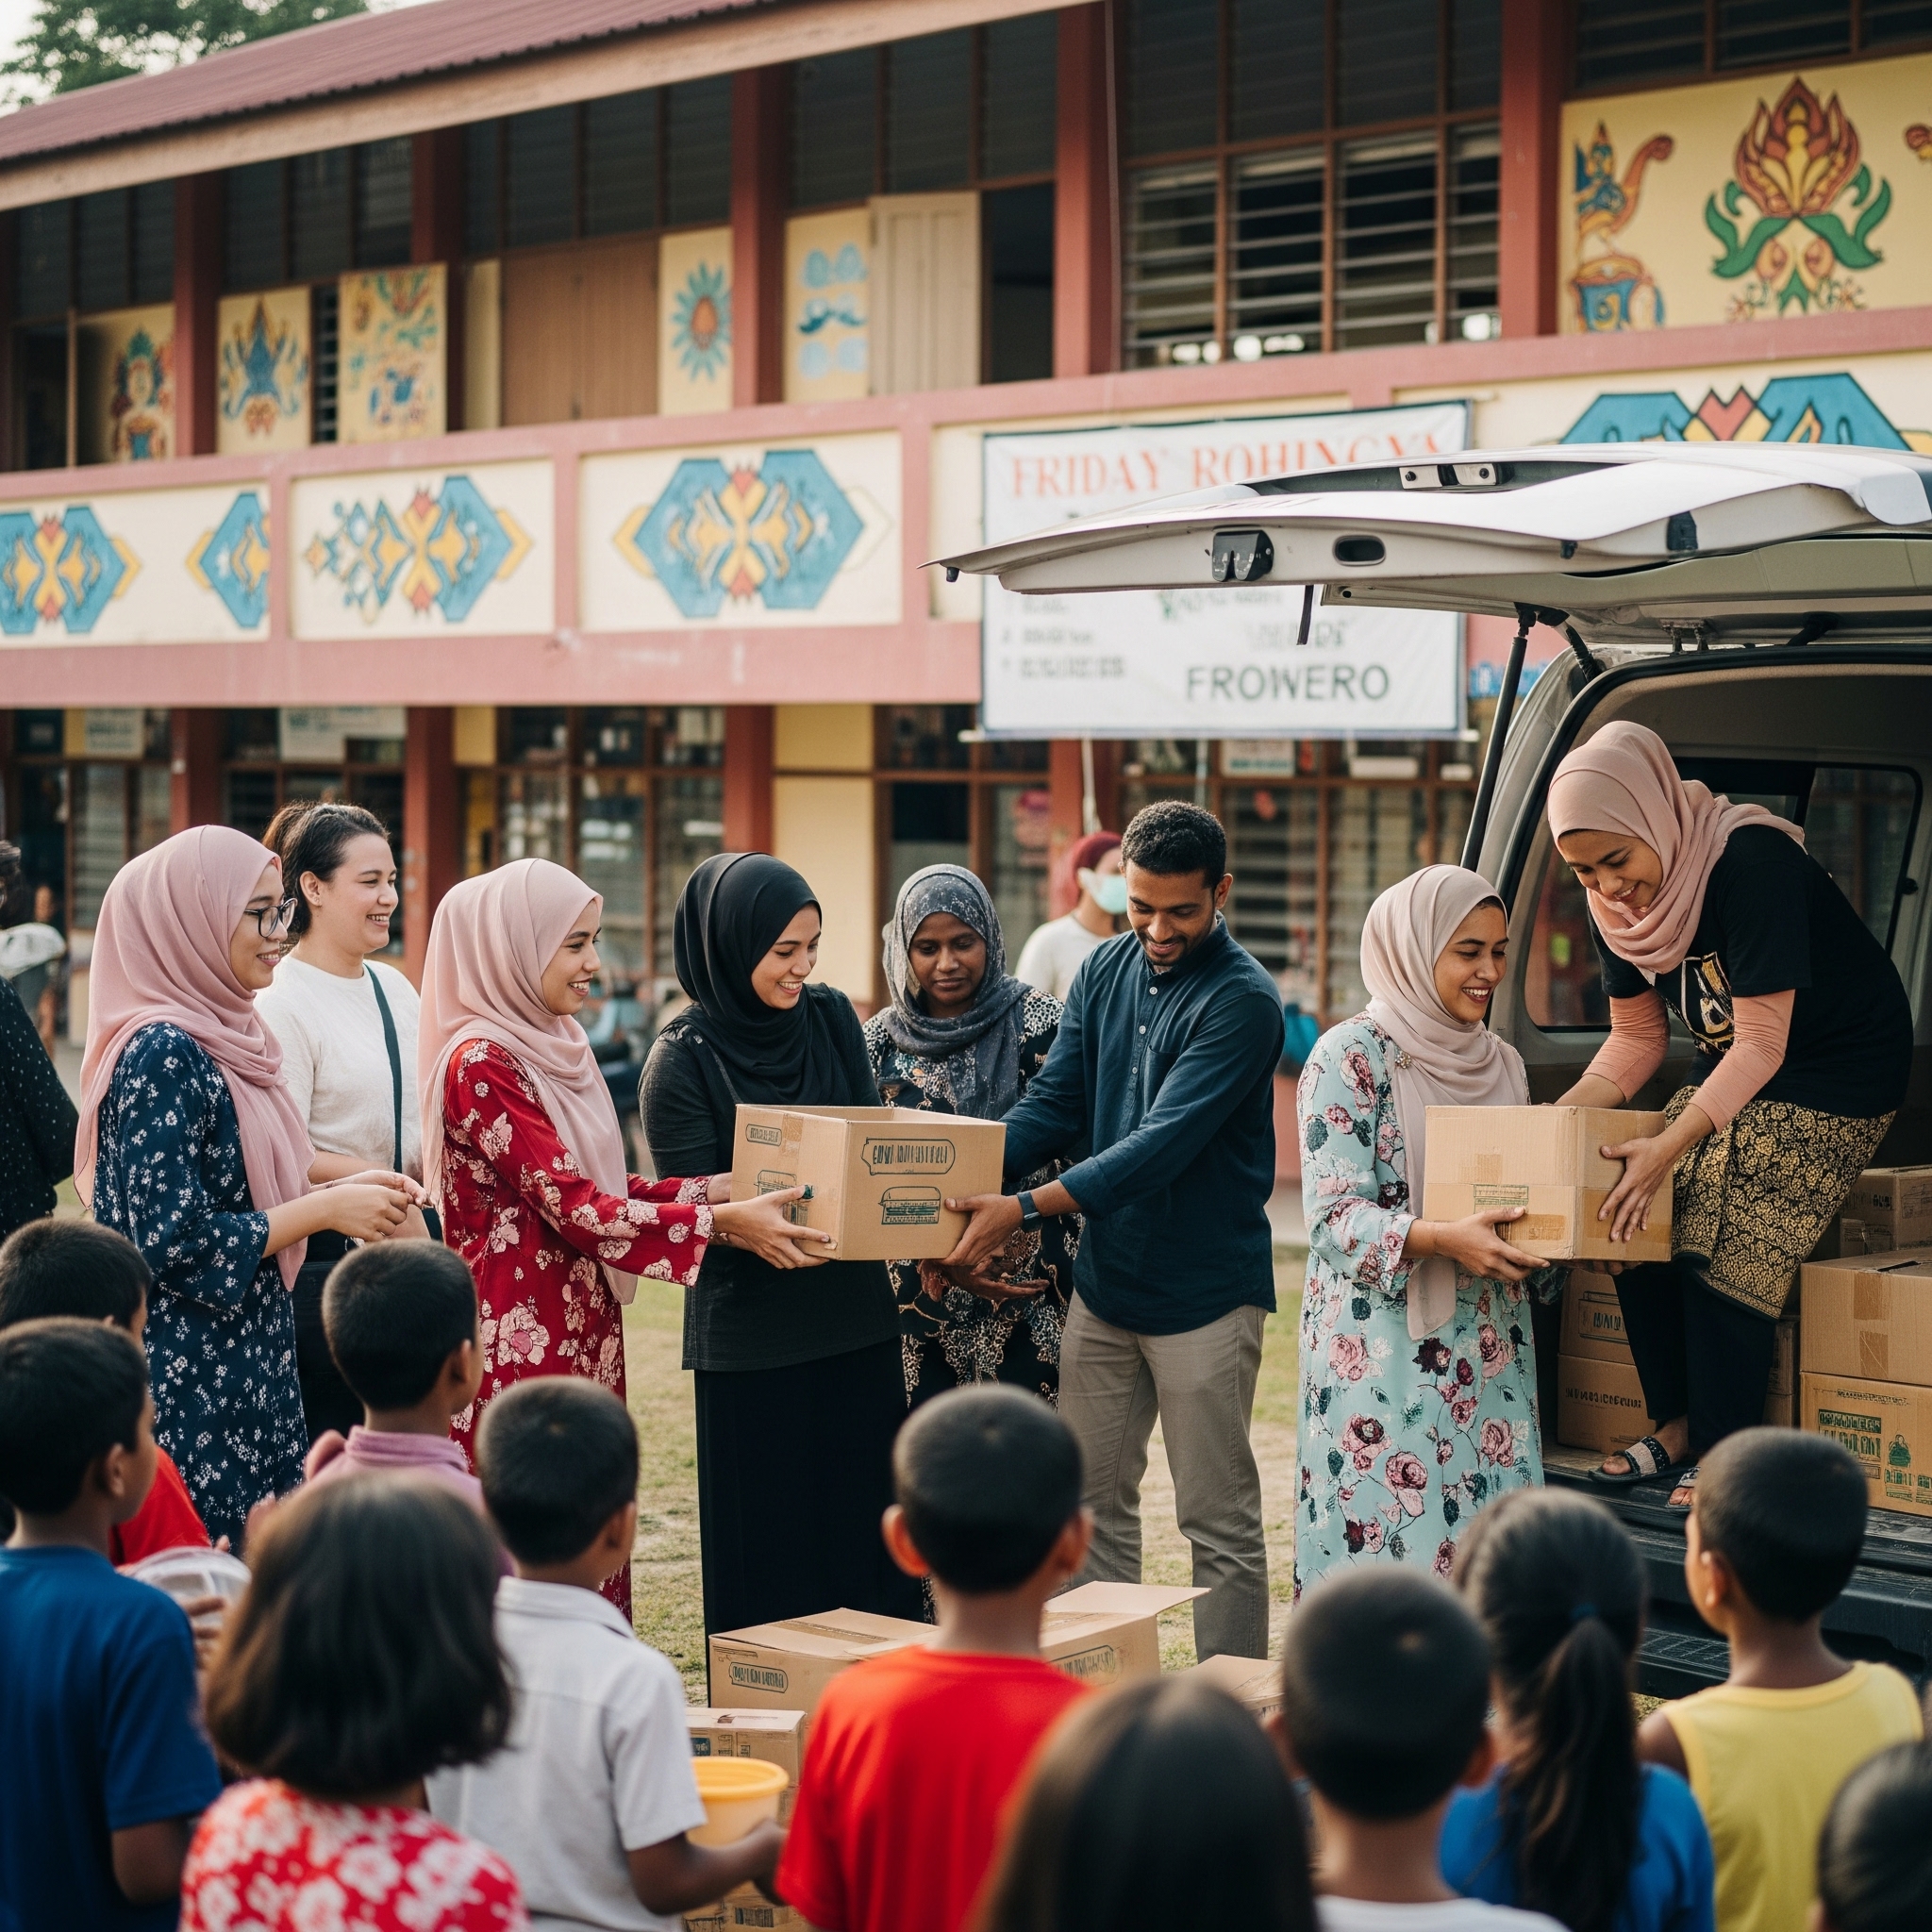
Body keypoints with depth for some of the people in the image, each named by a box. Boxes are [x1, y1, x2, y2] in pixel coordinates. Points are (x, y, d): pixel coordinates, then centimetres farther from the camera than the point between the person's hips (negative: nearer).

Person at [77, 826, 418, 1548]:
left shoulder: (226, 1038, 10)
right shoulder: (163, 1055, -17)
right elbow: (175, 1242, -22)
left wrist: (339, 1193, 3)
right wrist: (326, 1209, -15)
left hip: (245, 1365, 9)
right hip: (189, 1378, -9)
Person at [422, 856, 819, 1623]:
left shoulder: (554, 1048, 13)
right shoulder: (482, 1064, -15)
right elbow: (572, 1208, -19)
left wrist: (719, 1187, 0)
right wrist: (720, 1221, -22)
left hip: (581, 1333, 9)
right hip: (522, 1339, -9)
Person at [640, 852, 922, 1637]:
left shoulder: (832, 1018, 4)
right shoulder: (683, 1058, -9)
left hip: (858, 1315, 4)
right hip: (751, 1336, -4)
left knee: (869, 1533, 8)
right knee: (770, 1554, 1)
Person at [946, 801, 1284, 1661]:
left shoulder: (1241, 1000, -15)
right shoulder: (1106, 970, 6)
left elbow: (1163, 1144, -23)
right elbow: (1052, 1105, 4)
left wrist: (1028, 1207, -30)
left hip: (1202, 1290, -6)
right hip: (1103, 1277, 6)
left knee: (1219, 1524, 2)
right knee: (1093, 1506, 12)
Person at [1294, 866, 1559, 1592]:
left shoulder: (1503, 1062, 14)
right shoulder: (1352, 1057, -6)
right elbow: (1335, 1215, -14)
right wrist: (1441, 1239, -28)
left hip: (1489, 1356, 6)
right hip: (1385, 1353, -6)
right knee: (1388, 1540, -8)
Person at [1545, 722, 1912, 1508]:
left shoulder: (1750, 863, -30)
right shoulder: (1617, 901, -6)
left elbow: (1762, 1040, -30)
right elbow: (1637, 1036, 4)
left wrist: (1672, 1145, -38)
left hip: (1839, 1071, -7)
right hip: (1732, 1069, 7)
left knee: (1725, 1255, -17)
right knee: (1637, 1225, -7)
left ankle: (1722, 1452, -2)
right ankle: (1680, 1422, 8)